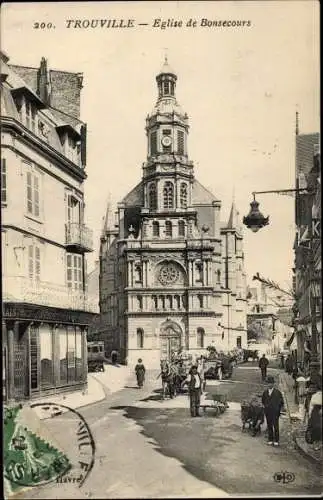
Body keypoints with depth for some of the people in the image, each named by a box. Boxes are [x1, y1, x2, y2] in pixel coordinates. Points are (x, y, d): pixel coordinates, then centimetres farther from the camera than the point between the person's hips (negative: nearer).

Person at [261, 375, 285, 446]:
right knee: (269, 426, 7)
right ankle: (270, 440, 15)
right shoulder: (265, 392, 6)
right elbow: (263, 400, 23)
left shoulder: (277, 392, -5)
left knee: (276, 426, -3)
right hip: (267, 412, 4)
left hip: (275, 412, -3)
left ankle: (276, 441, 3)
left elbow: (281, 402, 3)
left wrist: (280, 410, 1)